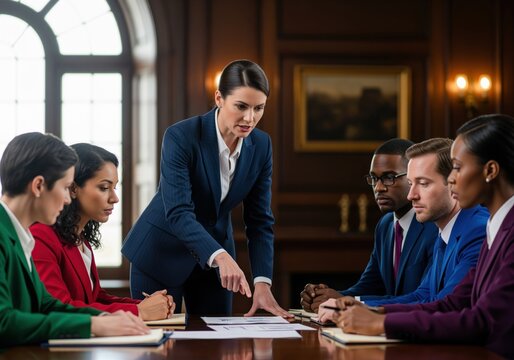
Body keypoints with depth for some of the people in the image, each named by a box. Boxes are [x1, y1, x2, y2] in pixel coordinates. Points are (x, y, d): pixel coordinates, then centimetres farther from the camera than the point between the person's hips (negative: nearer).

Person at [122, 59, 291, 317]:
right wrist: (221, 256, -46)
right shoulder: (181, 136, -24)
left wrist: (262, 284, -18)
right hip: (162, 253, -4)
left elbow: (259, 219, -6)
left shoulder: (261, 146, -8)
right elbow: (177, 213, -31)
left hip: (215, 255, 5)